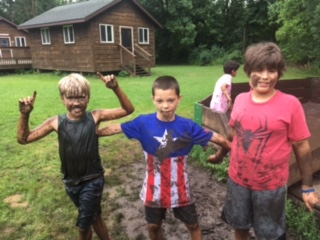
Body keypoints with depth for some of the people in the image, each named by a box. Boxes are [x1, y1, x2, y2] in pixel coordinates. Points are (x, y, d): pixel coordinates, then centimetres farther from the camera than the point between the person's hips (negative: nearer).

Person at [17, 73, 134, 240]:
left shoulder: (95, 117, -15)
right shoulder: (56, 122, -10)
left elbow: (128, 110, -16)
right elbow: (23, 139, -3)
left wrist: (116, 89, -29)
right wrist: (24, 114, -17)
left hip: (93, 180, -3)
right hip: (71, 182, 3)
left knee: (83, 224, 7)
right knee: (93, 217, 25)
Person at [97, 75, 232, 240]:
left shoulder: (187, 126, -16)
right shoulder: (143, 123, -15)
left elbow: (215, 138, -9)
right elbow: (116, 128, -7)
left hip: (179, 187, 0)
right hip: (154, 188, 1)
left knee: (192, 225, 19)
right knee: (154, 225, 22)